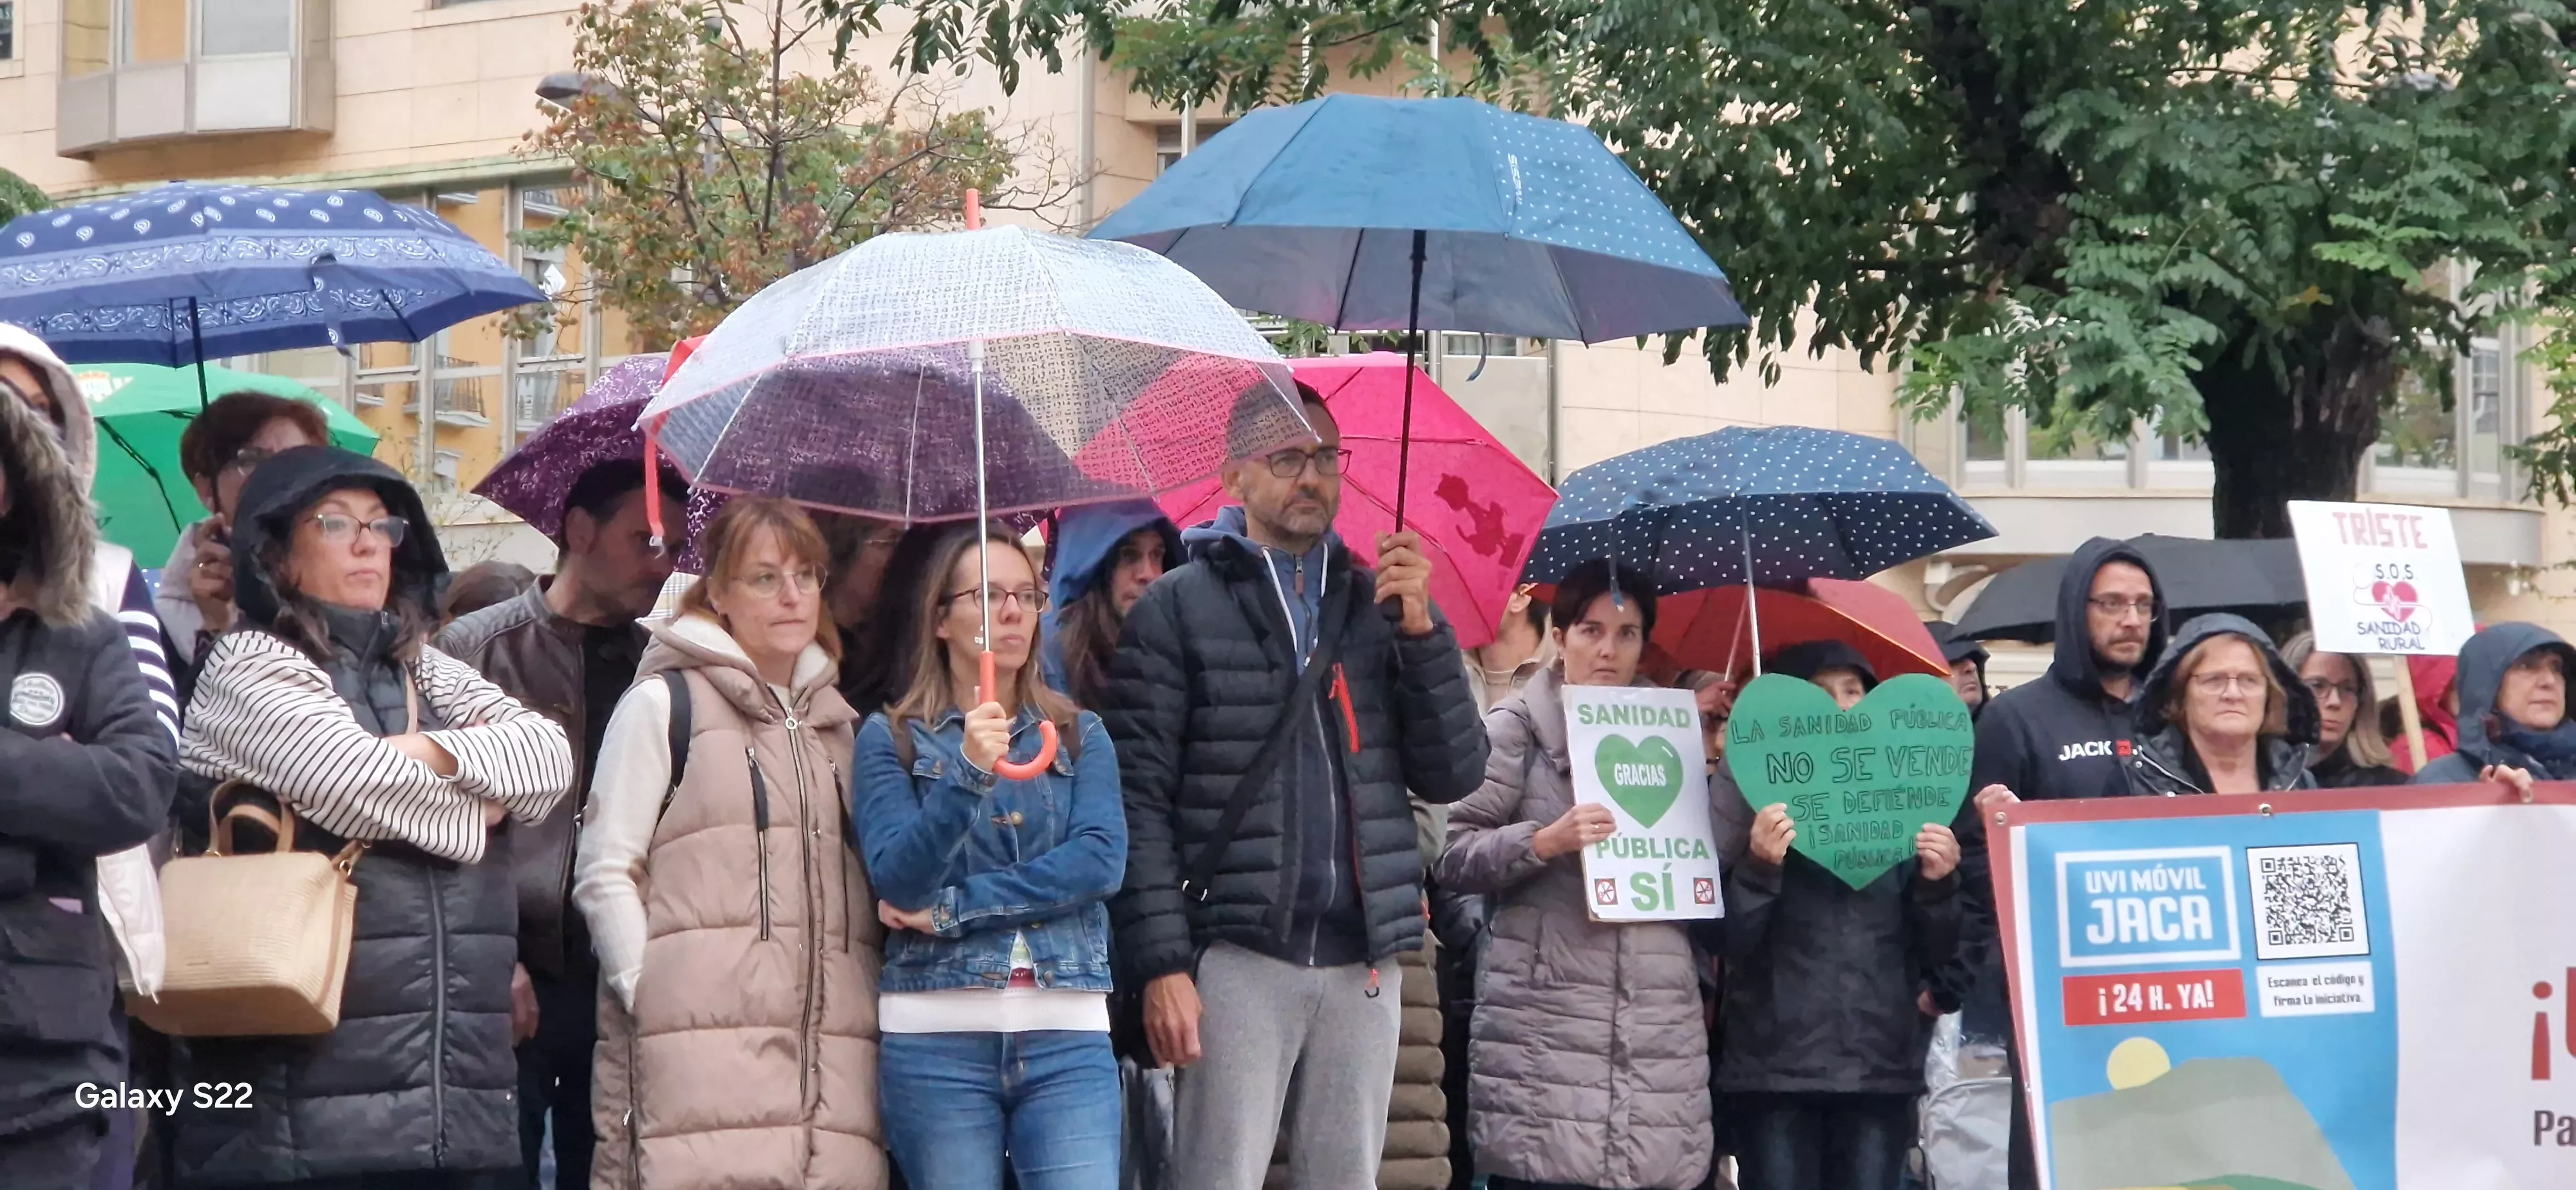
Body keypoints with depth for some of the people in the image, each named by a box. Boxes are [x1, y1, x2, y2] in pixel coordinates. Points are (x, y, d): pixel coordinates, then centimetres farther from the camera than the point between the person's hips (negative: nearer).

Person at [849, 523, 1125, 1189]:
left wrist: (954, 906, -9)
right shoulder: (892, 739, 6)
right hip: (937, 1034, -1)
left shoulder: (1080, 735, 13)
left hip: (1067, 1036, 1)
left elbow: (1103, 859, -3)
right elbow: (897, 879, -7)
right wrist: (968, 776, -23)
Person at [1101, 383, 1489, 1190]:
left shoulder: (1378, 602, 15)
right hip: (1237, 957, -4)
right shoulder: (1177, 609, 3)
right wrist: (1162, 964, -13)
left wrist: (1422, 631, -5)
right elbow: (1140, 799, -4)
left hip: (1365, 961, 4)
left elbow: (1454, 777, 8)